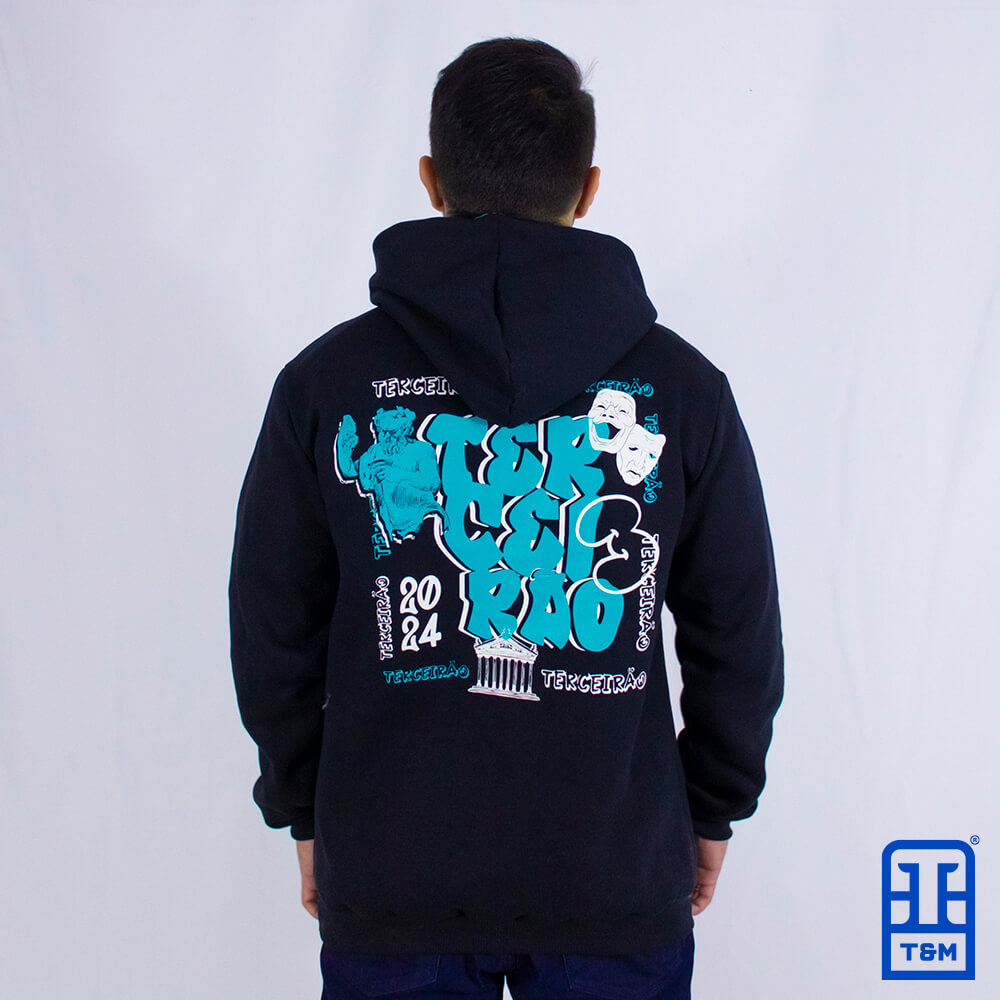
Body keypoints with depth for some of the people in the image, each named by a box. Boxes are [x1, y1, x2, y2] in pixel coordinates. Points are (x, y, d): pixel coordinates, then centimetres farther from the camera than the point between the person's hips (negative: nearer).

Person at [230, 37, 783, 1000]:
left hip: (388, 878, 0)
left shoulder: (325, 380, -5)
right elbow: (739, 638, 2)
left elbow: (274, 636, 1)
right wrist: (713, 808, 16)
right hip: (617, 878, 1)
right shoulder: (680, 386, -5)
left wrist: (304, 811, 15)